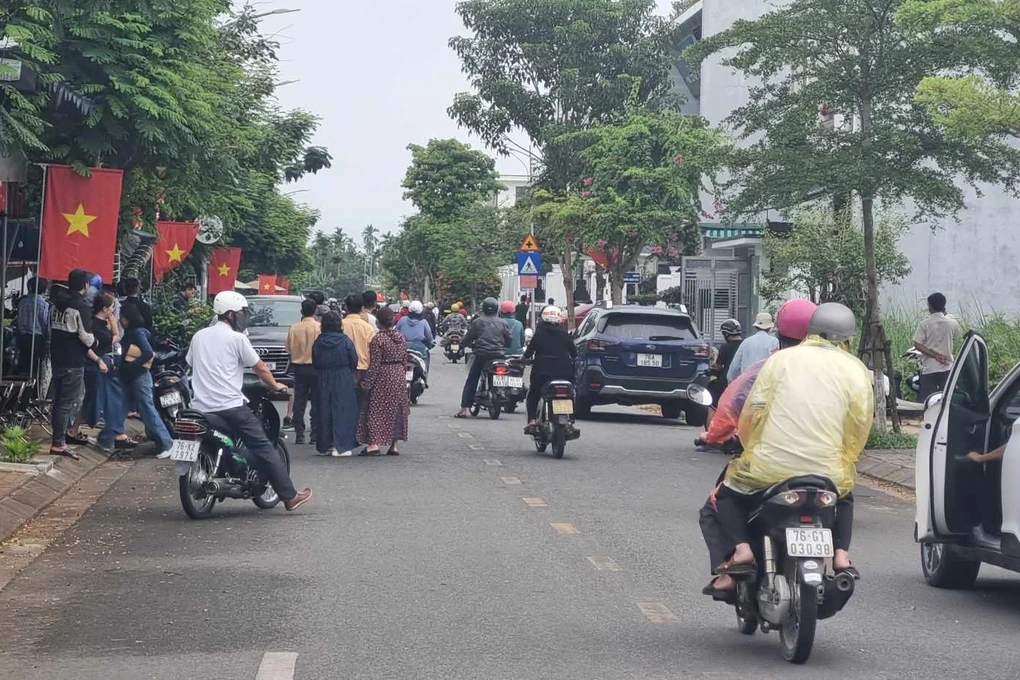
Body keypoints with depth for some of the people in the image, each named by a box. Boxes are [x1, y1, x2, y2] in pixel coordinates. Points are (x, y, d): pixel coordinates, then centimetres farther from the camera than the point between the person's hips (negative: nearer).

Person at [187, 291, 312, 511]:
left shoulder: (199, 336, 14)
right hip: (230, 406, -6)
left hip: (200, 407, 6)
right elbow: (260, 368, 2)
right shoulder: (236, 338, -3)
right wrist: (276, 386, 19)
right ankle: (290, 496, -2)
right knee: (264, 449, -2)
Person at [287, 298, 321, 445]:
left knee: (299, 402, 7)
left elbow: (289, 350, 6)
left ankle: (299, 435, 5)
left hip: (299, 367, 3)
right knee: (316, 402, 2)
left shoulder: (294, 328, 1)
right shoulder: (319, 327, -9)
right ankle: (315, 435, -1)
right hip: (315, 367, -3)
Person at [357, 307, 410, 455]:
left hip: (383, 378, -6)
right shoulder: (401, 337, 5)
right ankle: (395, 445, 13)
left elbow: (375, 365, -15)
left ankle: (374, 443, -6)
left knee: (376, 410, 0)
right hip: (399, 377, 6)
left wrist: (366, 383, -10)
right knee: (397, 410, 11)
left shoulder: (378, 339, -14)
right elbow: (405, 359, 9)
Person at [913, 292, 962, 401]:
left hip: (929, 367, -2)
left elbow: (917, 345, -13)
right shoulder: (952, 323, -4)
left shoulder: (924, 324, -8)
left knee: (926, 400, 2)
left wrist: (935, 355, -11)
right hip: (947, 367, 2)